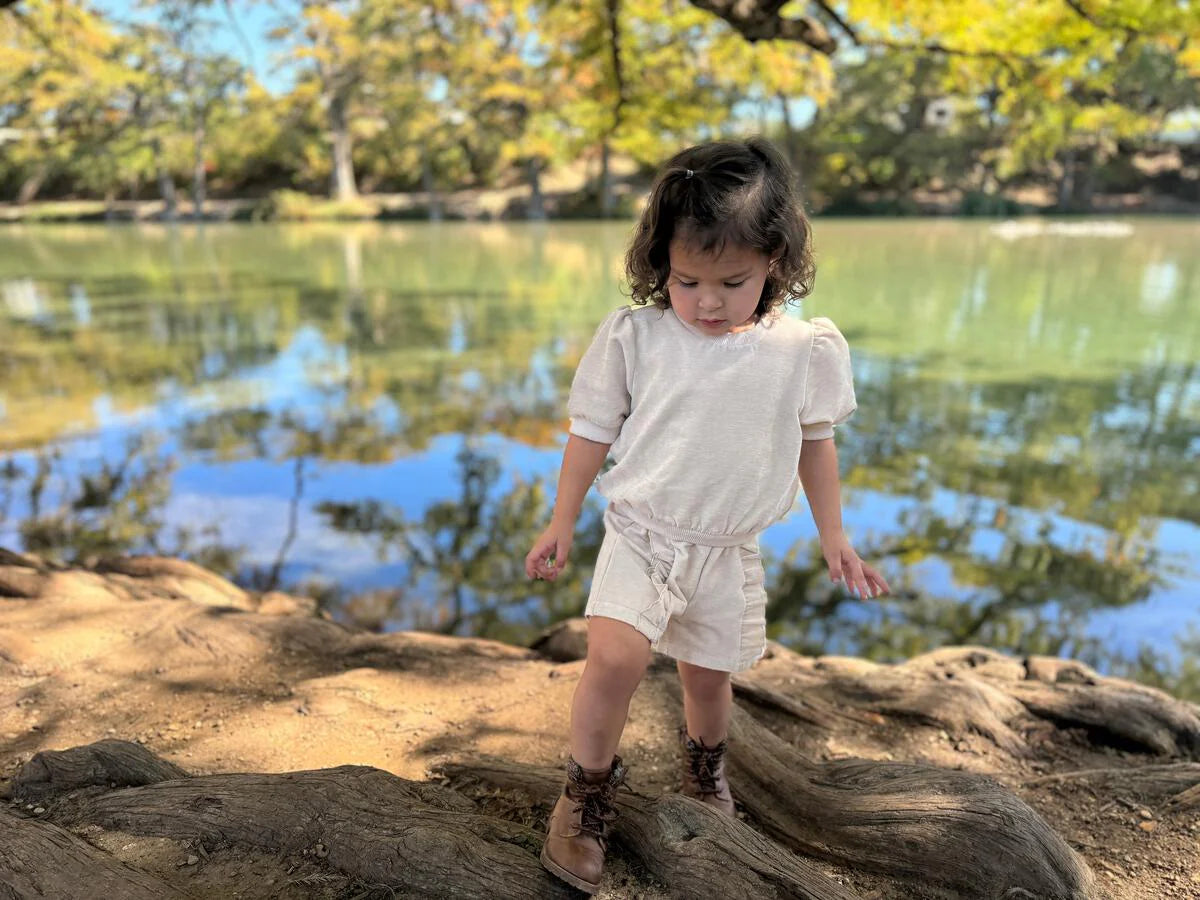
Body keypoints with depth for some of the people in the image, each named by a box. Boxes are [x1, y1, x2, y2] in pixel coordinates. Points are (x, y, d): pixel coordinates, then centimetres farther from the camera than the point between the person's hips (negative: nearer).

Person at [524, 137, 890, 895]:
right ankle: (590, 787, 9)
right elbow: (592, 430, -2)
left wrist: (833, 536, 9)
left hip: (731, 553, 2)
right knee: (615, 655, -20)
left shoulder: (809, 348, -7)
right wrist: (562, 522, 2)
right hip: (641, 533, -1)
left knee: (708, 675, 14)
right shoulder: (633, 334, -11)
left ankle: (704, 765, 50)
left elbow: (816, 441, 6)